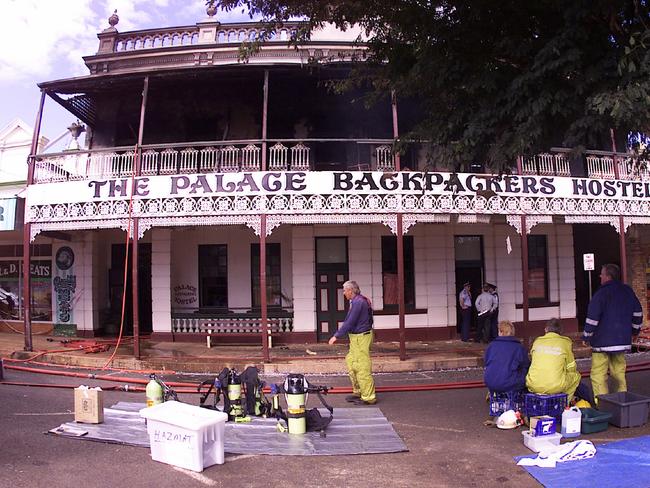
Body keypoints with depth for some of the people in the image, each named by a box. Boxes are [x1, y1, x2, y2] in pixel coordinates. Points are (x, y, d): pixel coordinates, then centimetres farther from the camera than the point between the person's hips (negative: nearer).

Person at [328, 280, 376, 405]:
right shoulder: (357, 301, 14)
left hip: (361, 338, -11)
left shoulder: (358, 302, -19)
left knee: (362, 368, -5)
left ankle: (368, 397, 2)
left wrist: (336, 336, -15)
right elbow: (348, 321, 21)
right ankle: (358, 392, 24)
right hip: (356, 338, 11)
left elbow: (349, 323, -21)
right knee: (351, 363, 15)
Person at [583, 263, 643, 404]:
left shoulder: (601, 293, -14)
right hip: (623, 340, 7)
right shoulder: (628, 291, 8)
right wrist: (635, 329, 31)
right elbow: (638, 312, 19)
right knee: (619, 372, 18)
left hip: (602, 341, -7)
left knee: (598, 375, -3)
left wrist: (586, 336, -6)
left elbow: (592, 318, -16)